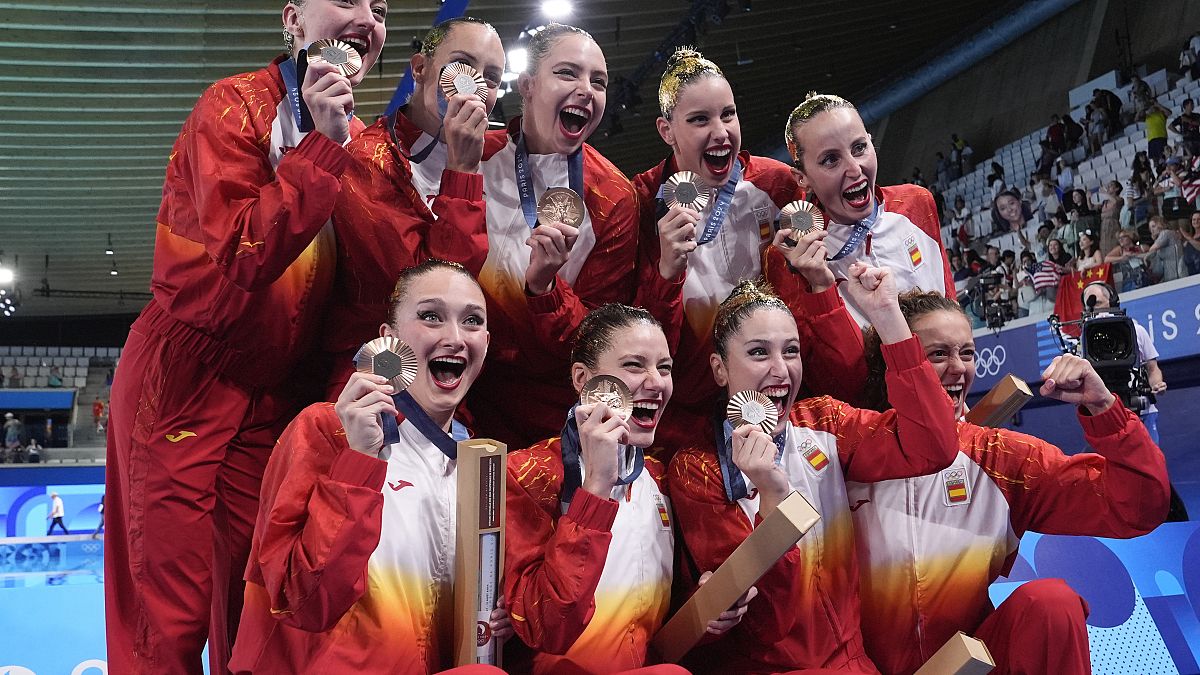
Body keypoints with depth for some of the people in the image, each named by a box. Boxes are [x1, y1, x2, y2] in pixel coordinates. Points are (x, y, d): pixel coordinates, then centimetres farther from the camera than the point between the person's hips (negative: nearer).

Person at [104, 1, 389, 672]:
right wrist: (323, 145, -23)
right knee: (170, 619, -1)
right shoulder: (236, 105, -8)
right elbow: (239, 257, -21)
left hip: (275, 397, 5)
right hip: (185, 380, -5)